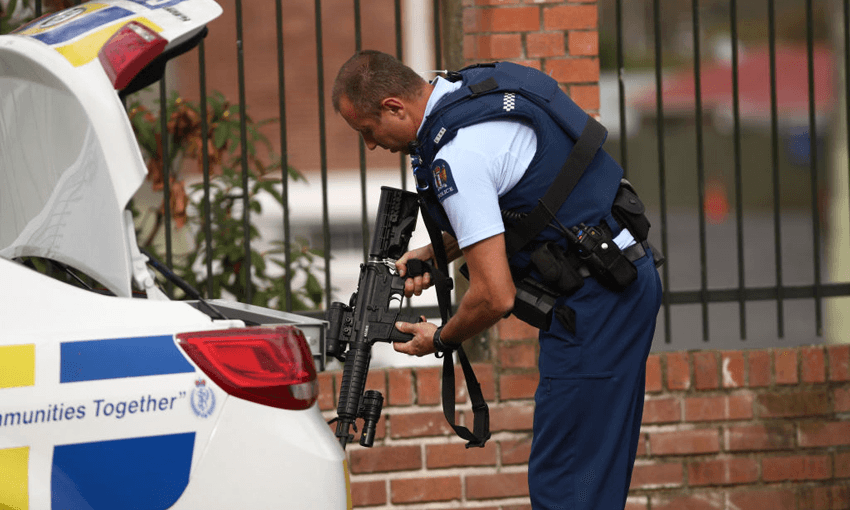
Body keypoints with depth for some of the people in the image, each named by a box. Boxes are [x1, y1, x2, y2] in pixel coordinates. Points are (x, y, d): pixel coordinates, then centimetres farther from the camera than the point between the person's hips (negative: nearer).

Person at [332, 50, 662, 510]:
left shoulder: (456, 157, -21)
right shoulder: (478, 85, 9)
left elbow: (496, 296, -22)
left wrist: (440, 340, -2)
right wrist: (435, 252, 14)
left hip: (594, 299, -11)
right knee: (598, 470, 14)